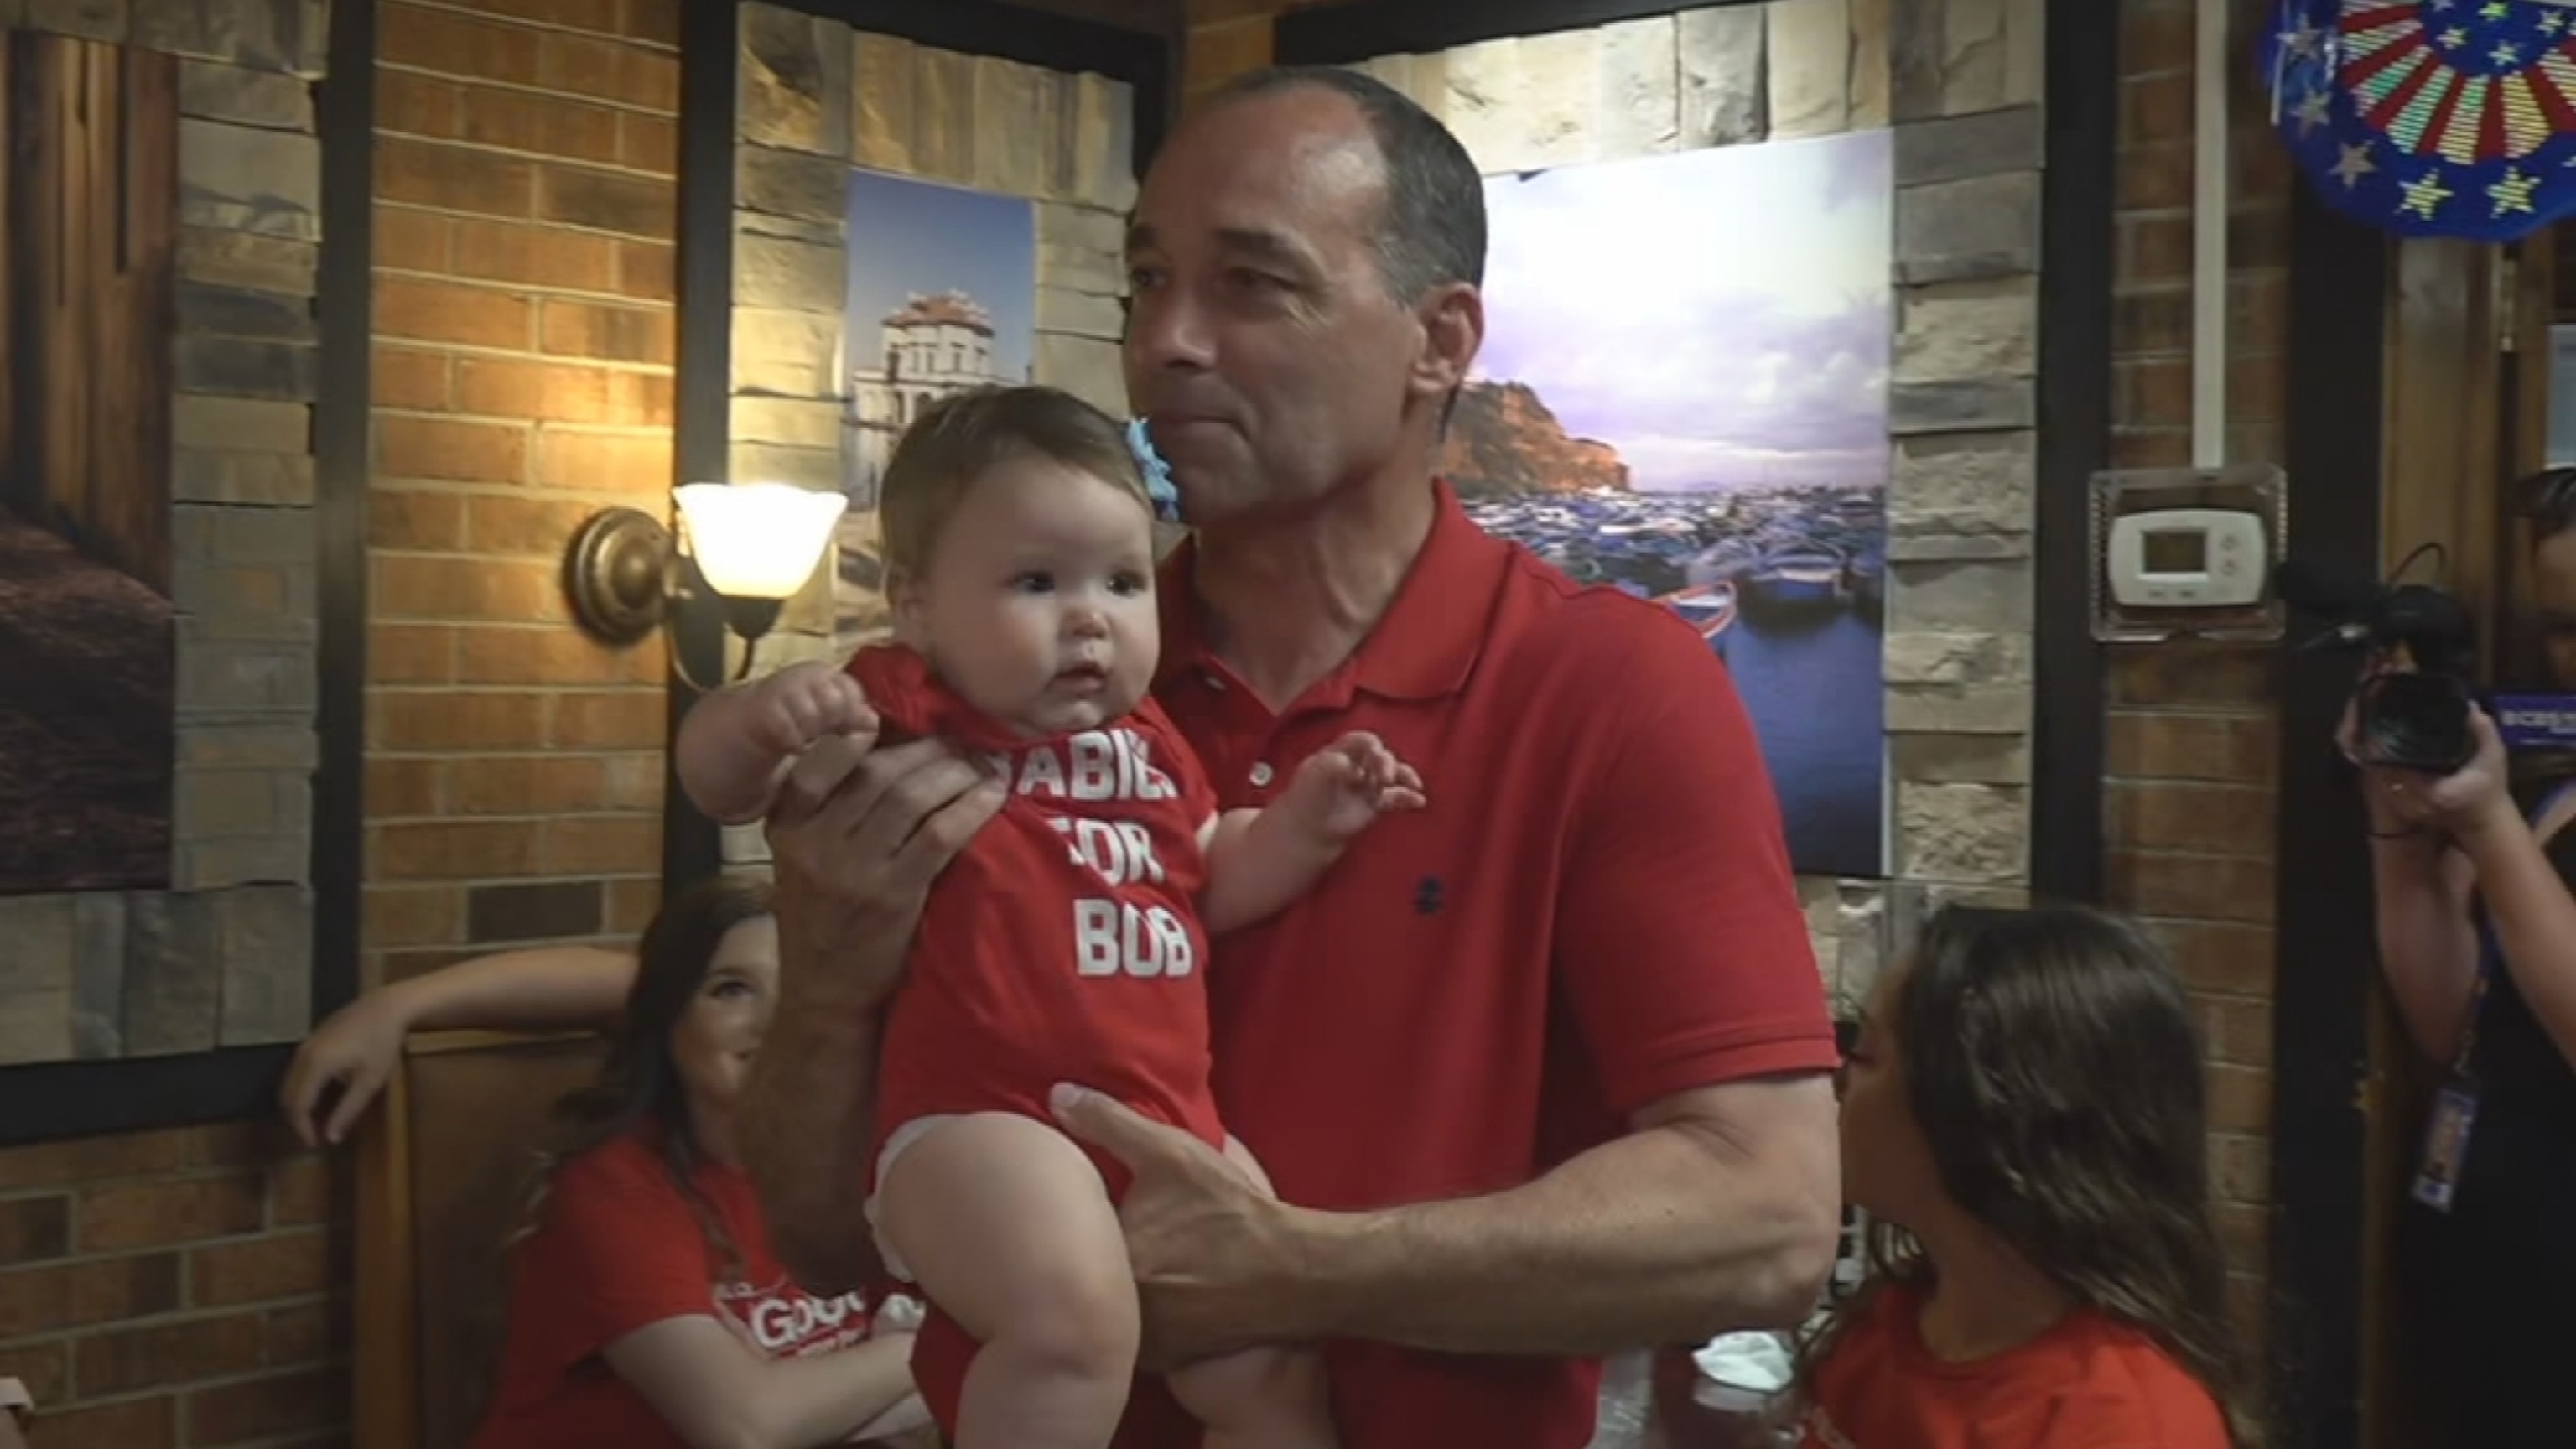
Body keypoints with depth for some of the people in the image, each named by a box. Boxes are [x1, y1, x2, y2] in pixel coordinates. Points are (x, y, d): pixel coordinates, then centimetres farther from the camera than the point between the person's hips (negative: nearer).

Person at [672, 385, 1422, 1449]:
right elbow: (715, 780, -7)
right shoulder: (907, 715, -5)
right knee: (1074, 1319, -36)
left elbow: (1211, 885, 26)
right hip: (984, 1123, -7)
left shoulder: (1146, 741, 14)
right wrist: (763, 714, -29)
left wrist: (1303, 823, 9)